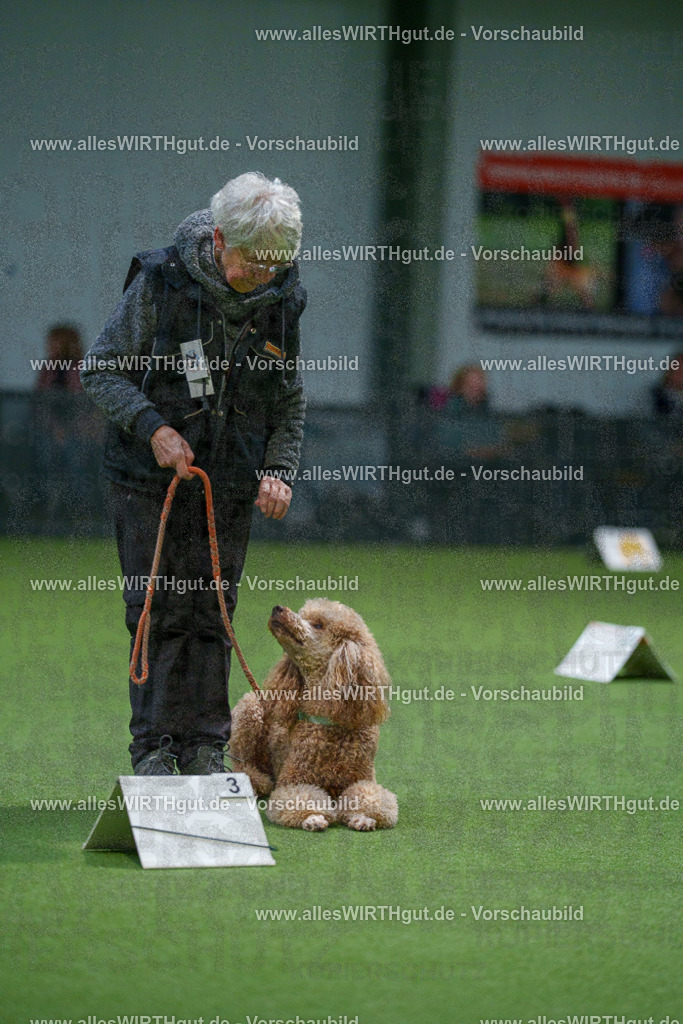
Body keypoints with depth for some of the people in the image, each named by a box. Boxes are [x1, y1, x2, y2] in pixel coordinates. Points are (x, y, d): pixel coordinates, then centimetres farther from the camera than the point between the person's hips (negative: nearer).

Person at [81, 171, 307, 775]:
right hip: (153, 477, -3)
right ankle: (154, 747, 5)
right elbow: (102, 369, -6)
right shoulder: (161, 283, -13)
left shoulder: (281, 301, -1)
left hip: (231, 484, 3)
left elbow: (290, 402, 12)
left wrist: (280, 469, -3)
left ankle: (205, 749, 11)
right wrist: (152, 428, -19)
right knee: (158, 612, -2)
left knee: (213, 614, 4)